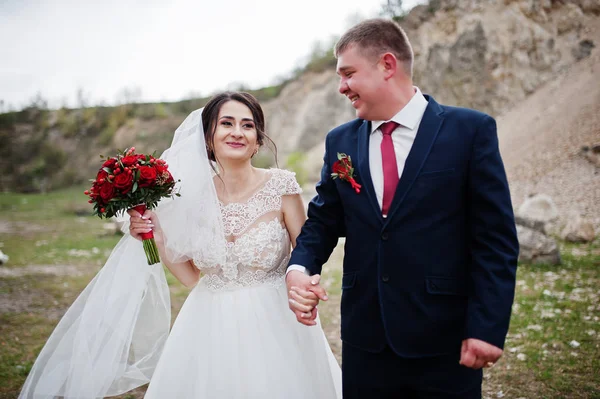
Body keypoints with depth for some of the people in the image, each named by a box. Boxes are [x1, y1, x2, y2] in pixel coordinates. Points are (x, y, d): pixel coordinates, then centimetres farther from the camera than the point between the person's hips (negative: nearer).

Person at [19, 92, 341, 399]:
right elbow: (193, 277, 4)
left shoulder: (281, 186, -10)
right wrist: (158, 240, -9)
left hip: (273, 327, -2)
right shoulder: (193, 195, -3)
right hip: (209, 330, 2)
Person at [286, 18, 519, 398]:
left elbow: (495, 237, -8)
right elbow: (323, 221, 11)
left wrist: (487, 326, -12)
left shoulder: (471, 130, -7)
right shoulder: (341, 142, 6)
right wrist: (300, 268, -9)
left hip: (445, 339, -3)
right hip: (365, 338, 4)